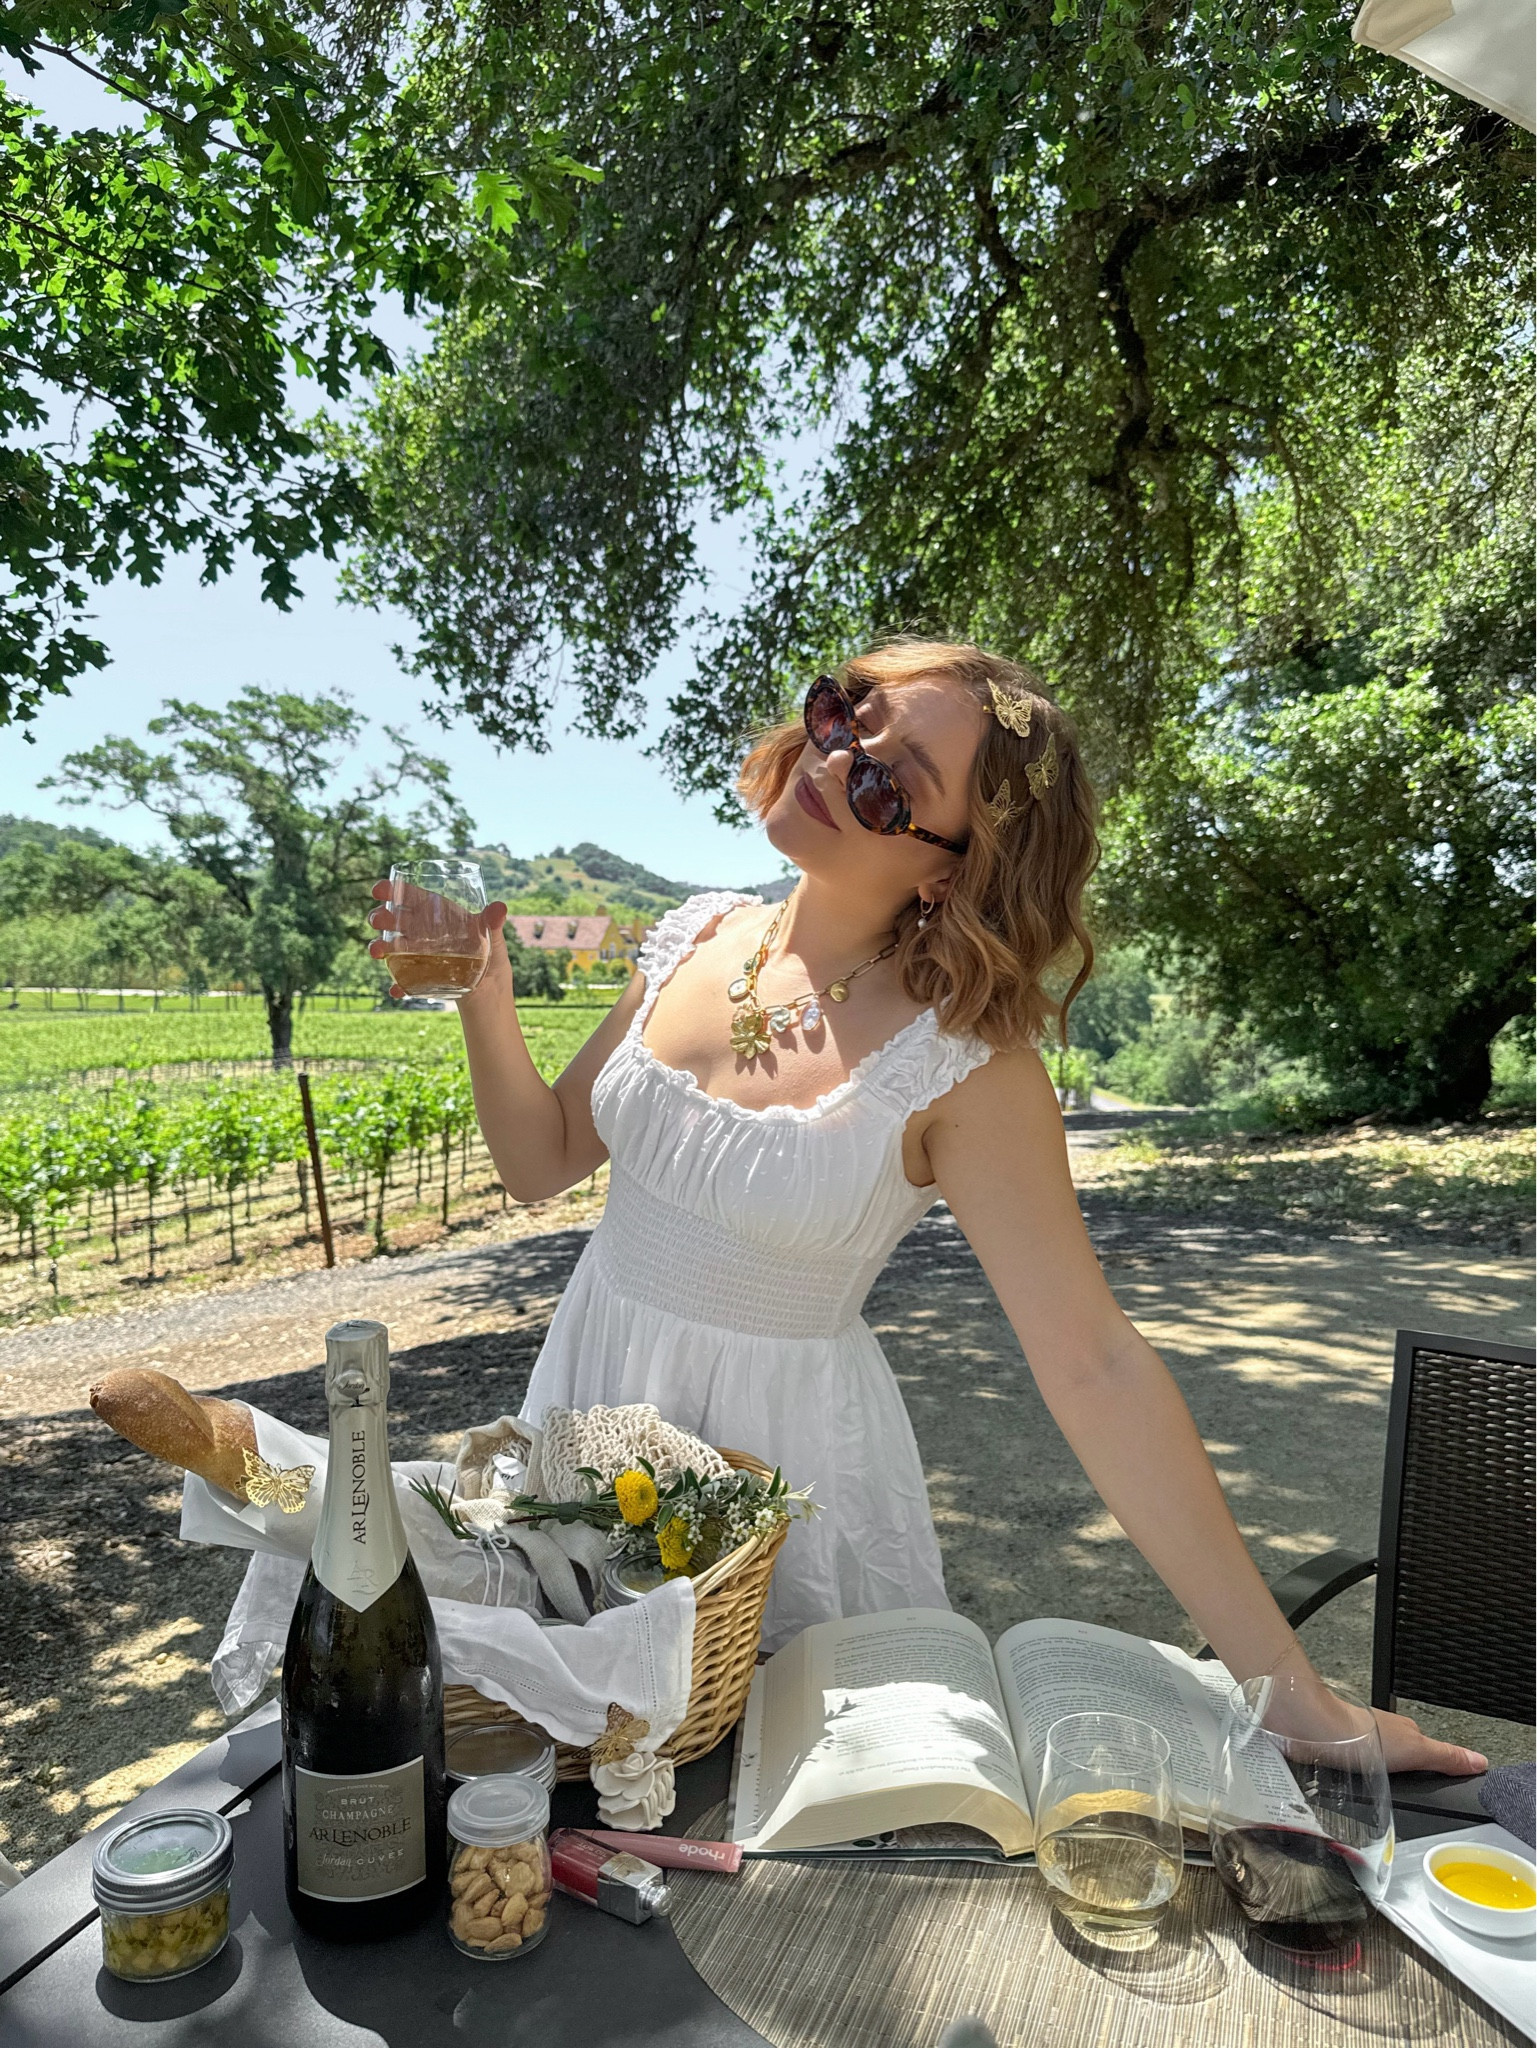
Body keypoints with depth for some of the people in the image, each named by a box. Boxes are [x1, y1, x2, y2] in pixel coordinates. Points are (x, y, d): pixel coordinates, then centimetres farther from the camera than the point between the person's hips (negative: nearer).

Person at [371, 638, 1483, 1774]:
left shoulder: (965, 1059, -20)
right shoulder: (701, 941, -5)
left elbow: (1095, 1366, -21)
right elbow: (543, 1161, 3)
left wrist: (1289, 1689, -20)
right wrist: (486, 997, -12)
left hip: (786, 1441, -5)